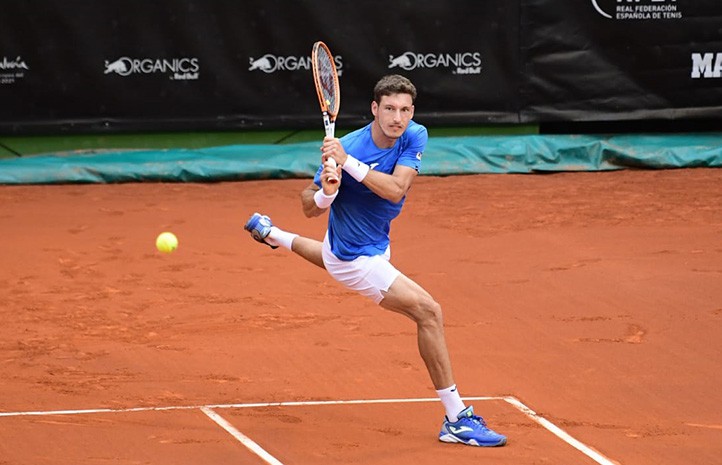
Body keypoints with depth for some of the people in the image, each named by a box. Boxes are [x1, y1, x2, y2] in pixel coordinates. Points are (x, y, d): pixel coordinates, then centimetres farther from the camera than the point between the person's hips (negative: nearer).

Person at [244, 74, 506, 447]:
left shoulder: (415, 137, -18)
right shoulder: (345, 148, -30)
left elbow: (395, 190, -30)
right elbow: (310, 209, -19)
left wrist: (348, 163, -42)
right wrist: (326, 191, -42)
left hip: (376, 244, 7)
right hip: (356, 259, -7)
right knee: (428, 312, -20)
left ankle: (271, 234, 71)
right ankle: (456, 420, -17)